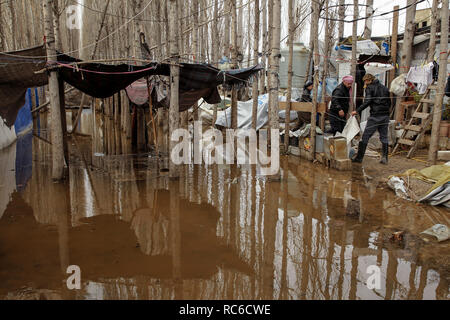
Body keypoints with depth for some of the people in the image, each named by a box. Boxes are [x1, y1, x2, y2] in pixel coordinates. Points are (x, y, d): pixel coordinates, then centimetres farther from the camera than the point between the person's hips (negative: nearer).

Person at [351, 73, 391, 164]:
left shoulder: (370, 88, -2)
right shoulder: (385, 88, 17)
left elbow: (367, 102, -15)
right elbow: (389, 102, 18)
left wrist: (357, 111, -14)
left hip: (375, 116, -6)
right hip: (385, 116, 6)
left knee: (365, 136, -1)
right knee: (384, 137, 11)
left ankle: (359, 157, -1)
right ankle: (384, 158, 8)